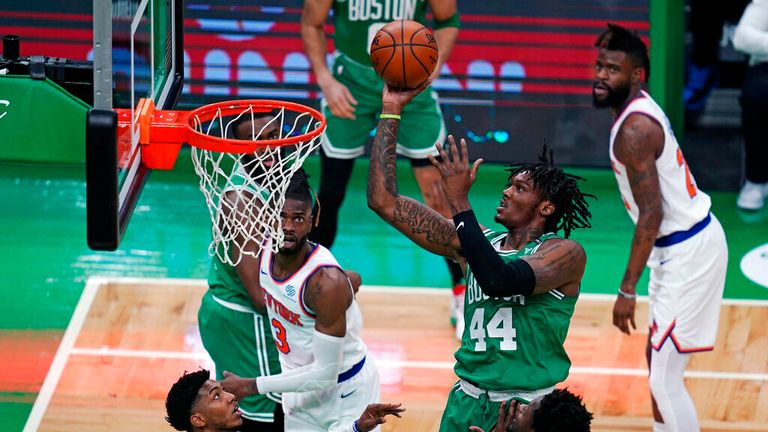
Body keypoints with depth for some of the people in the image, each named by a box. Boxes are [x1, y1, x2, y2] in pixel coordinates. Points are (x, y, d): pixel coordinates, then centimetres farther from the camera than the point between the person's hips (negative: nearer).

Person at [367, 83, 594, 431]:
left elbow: (499, 281, -28)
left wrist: (459, 203, -23)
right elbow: (384, 201, 6)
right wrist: (391, 111, 2)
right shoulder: (479, 243, 7)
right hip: (468, 402, 5)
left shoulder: (566, 254, -8)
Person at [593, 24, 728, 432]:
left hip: (688, 251, -11)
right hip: (687, 241, 11)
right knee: (657, 361, 19)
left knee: (664, 380, -8)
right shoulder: (639, 110, 10)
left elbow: (651, 215, -23)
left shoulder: (634, 129, -21)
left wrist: (627, 290, -21)